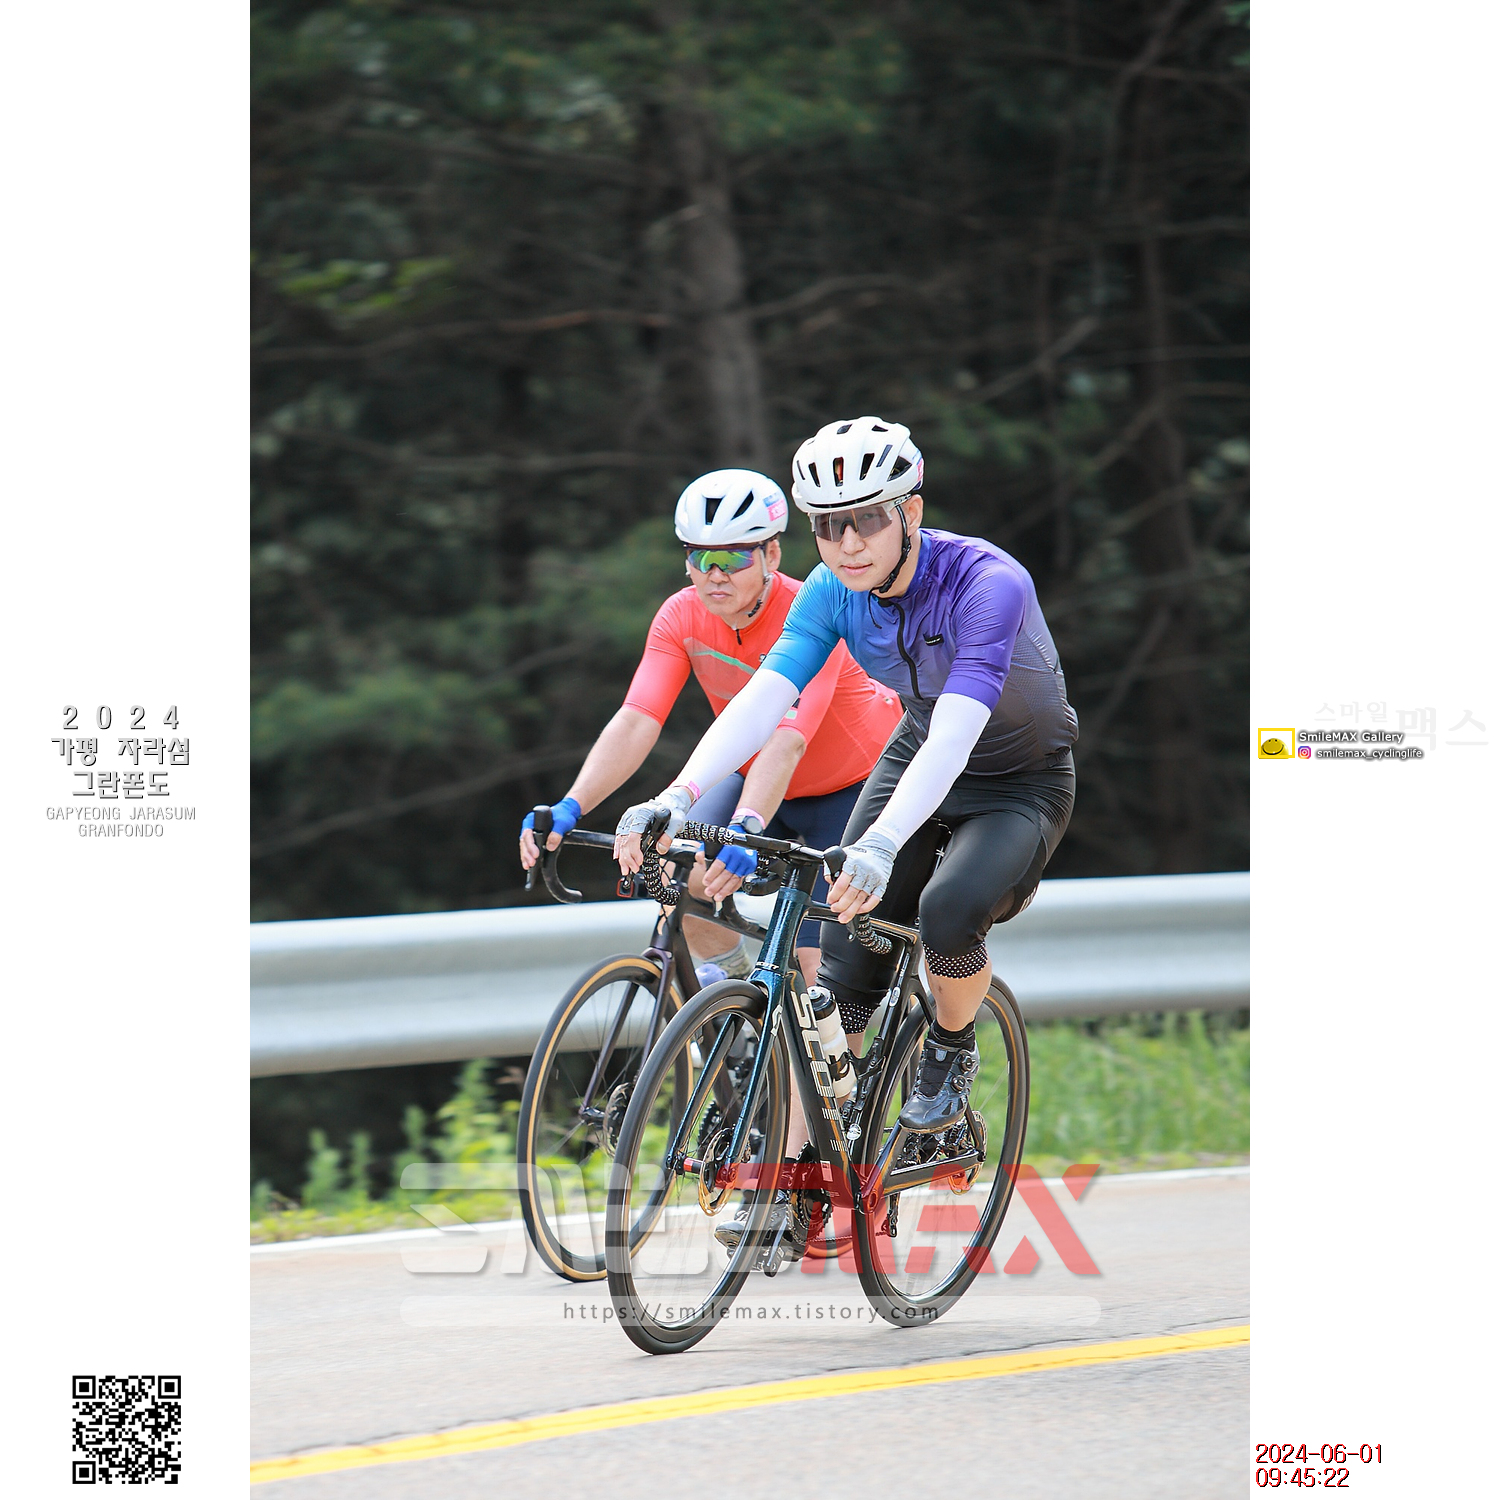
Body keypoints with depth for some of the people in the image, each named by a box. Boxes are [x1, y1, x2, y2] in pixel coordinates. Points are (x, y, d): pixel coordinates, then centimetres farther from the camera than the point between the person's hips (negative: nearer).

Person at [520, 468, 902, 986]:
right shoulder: (681, 617, -16)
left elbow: (785, 743, -44)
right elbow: (635, 721, -27)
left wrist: (745, 830, -60)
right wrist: (569, 808, -42)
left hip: (850, 786, -5)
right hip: (752, 776, 5)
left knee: (813, 968, -15)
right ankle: (729, 973, 5)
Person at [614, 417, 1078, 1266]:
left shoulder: (988, 584, -33)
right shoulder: (834, 591, -15)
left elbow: (954, 734, -44)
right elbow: (763, 698, -25)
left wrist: (882, 845, -58)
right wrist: (676, 800, -42)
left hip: (1022, 784, -5)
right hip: (917, 762, 5)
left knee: (948, 911, -34)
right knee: (842, 970, -10)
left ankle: (954, 1052, -2)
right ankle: (795, 1192, -3)